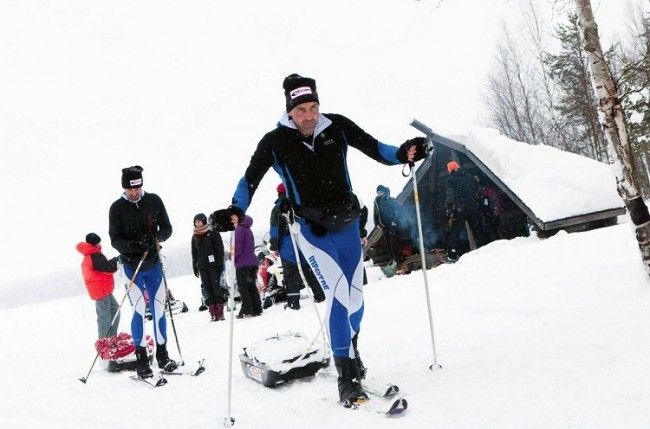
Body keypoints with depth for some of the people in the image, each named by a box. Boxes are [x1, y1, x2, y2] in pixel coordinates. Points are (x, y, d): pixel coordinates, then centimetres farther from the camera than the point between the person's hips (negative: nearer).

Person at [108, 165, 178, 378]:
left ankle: (162, 355, 16)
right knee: (139, 311, -6)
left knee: (158, 309, 4)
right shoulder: (117, 208, -5)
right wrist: (135, 245, -27)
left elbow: (167, 229, 3)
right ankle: (141, 359, 4)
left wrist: (155, 237, -19)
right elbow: (115, 240, -8)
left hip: (153, 264, 2)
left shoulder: (154, 201, 1)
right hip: (132, 266, -2)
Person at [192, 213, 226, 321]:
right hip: (202, 267, 4)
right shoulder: (195, 236, 15)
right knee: (206, 288, -1)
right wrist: (194, 267, 14)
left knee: (216, 286, -7)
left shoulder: (213, 233, 1)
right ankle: (213, 313, 0)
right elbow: (194, 253, 20)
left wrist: (220, 263, -9)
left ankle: (220, 312, -2)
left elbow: (220, 248, -2)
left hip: (213, 265, -4)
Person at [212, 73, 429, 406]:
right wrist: (235, 210, -23)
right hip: (313, 231, -3)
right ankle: (348, 375, -8)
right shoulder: (275, 142, -11)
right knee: (338, 292, -18)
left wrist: (402, 154, -16)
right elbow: (250, 179, -7)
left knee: (355, 296, 11)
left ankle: (349, 348, 40)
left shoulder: (337, 127, -7)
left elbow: (373, 147, 1)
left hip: (347, 224, 3)